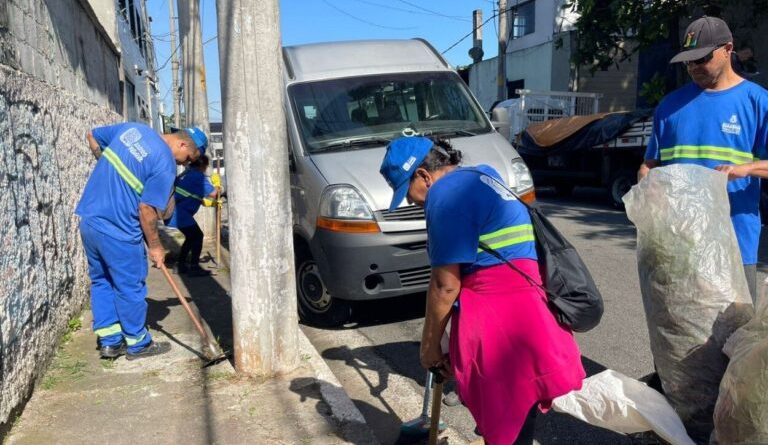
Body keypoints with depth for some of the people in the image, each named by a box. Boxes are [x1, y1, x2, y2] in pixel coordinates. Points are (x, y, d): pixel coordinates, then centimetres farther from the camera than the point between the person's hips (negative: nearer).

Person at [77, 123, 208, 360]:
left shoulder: (132, 127, 5)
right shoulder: (166, 165, -16)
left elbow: (92, 136, 19)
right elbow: (146, 209, -17)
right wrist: (154, 245, -5)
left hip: (88, 219, 8)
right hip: (118, 231, -8)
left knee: (101, 281, 20)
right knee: (130, 288, 9)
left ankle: (109, 341, 28)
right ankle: (138, 344, 24)